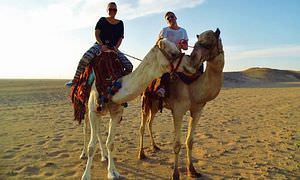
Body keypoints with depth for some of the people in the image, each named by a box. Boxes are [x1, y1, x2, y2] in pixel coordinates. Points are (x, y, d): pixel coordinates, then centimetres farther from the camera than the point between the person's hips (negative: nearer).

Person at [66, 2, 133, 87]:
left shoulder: (120, 23, 14)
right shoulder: (102, 20, 8)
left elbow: (121, 37, 10)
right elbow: (96, 34, 1)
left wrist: (116, 47, -8)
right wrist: (102, 45, -14)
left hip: (113, 48, 3)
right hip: (100, 45, -2)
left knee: (129, 66, -12)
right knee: (86, 57, -33)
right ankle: (75, 79, -21)